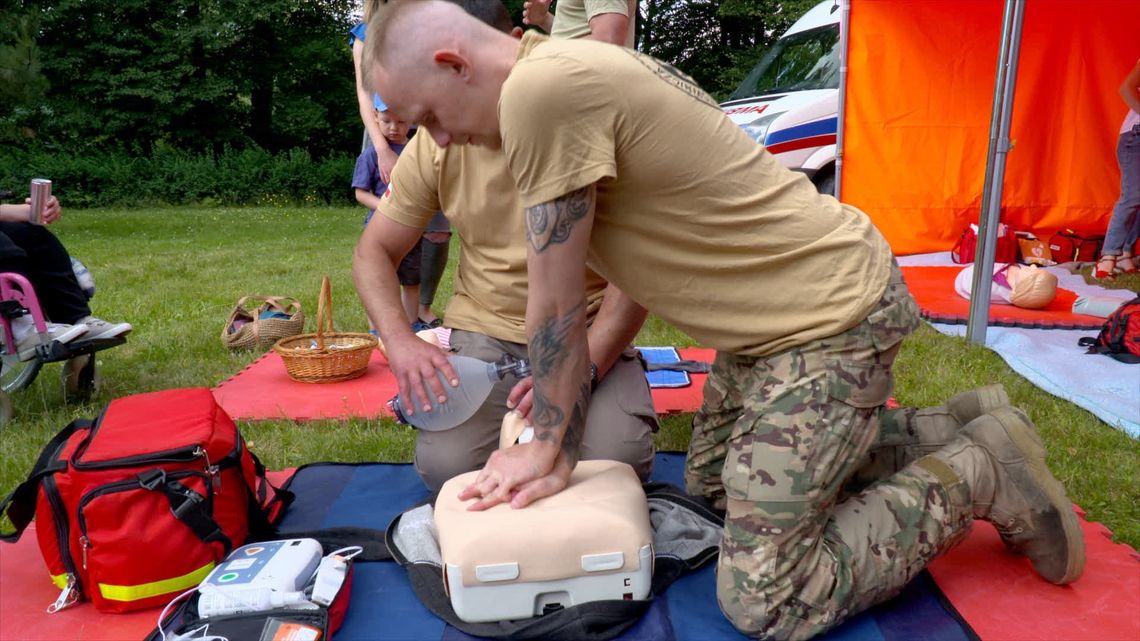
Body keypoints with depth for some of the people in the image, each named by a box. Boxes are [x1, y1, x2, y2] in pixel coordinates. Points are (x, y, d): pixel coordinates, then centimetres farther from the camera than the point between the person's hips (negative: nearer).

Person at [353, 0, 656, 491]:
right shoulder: (434, 145, -2)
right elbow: (373, 252, 4)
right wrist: (399, 341, -17)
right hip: (487, 334, 2)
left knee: (616, 463, -23)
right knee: (447, 466, -20)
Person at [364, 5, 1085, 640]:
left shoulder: (539, 86, -22)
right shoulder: (576, 69, 9)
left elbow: (556, 304, -16)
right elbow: (645, 260, 13)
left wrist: (553, 449, -3)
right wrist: (569, 381, 13)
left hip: (834, 318, -10)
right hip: (779, 311, 10)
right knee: (712, 483, 24)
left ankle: (982, 469, 9)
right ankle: (949, 427, 27)